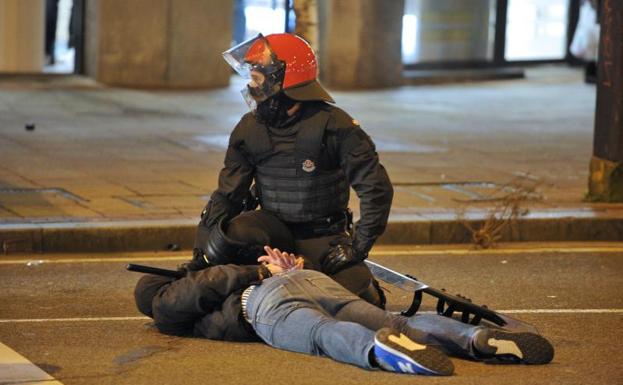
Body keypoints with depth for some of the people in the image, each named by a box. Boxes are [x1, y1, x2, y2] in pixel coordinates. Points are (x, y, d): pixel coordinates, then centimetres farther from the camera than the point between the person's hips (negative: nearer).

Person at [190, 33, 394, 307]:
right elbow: (227, 196, 6)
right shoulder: (249, 130, 3)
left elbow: (376, 188, -13)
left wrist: (358, 246, -17)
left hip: (323, 240, -4)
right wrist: (200, 256, -3)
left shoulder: (332, 125, -14)